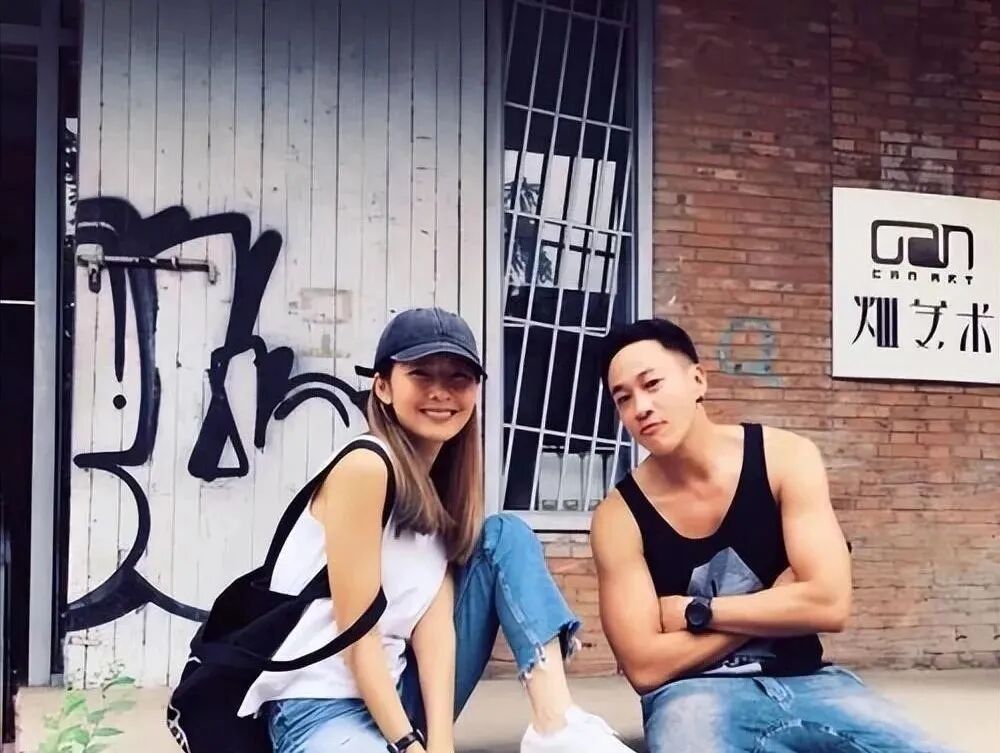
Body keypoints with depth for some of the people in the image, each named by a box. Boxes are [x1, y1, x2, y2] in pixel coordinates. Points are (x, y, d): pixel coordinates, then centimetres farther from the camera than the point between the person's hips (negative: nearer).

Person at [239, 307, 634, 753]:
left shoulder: (442, 482, 10)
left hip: (399, 700, 9)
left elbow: (434, 623, -4)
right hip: (324, 707, -9)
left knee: (505, 536, 0)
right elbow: (357, 634, -16)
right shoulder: (365, 466, -14)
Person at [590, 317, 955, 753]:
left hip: (802, 681, 2)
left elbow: (829, 604, -12)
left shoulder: (784, 457, -4)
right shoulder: (618, 517, -7)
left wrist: (695, 612, -10)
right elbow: (644, 667, -12)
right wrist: (777, 604, -9)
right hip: (696, 693, -2)